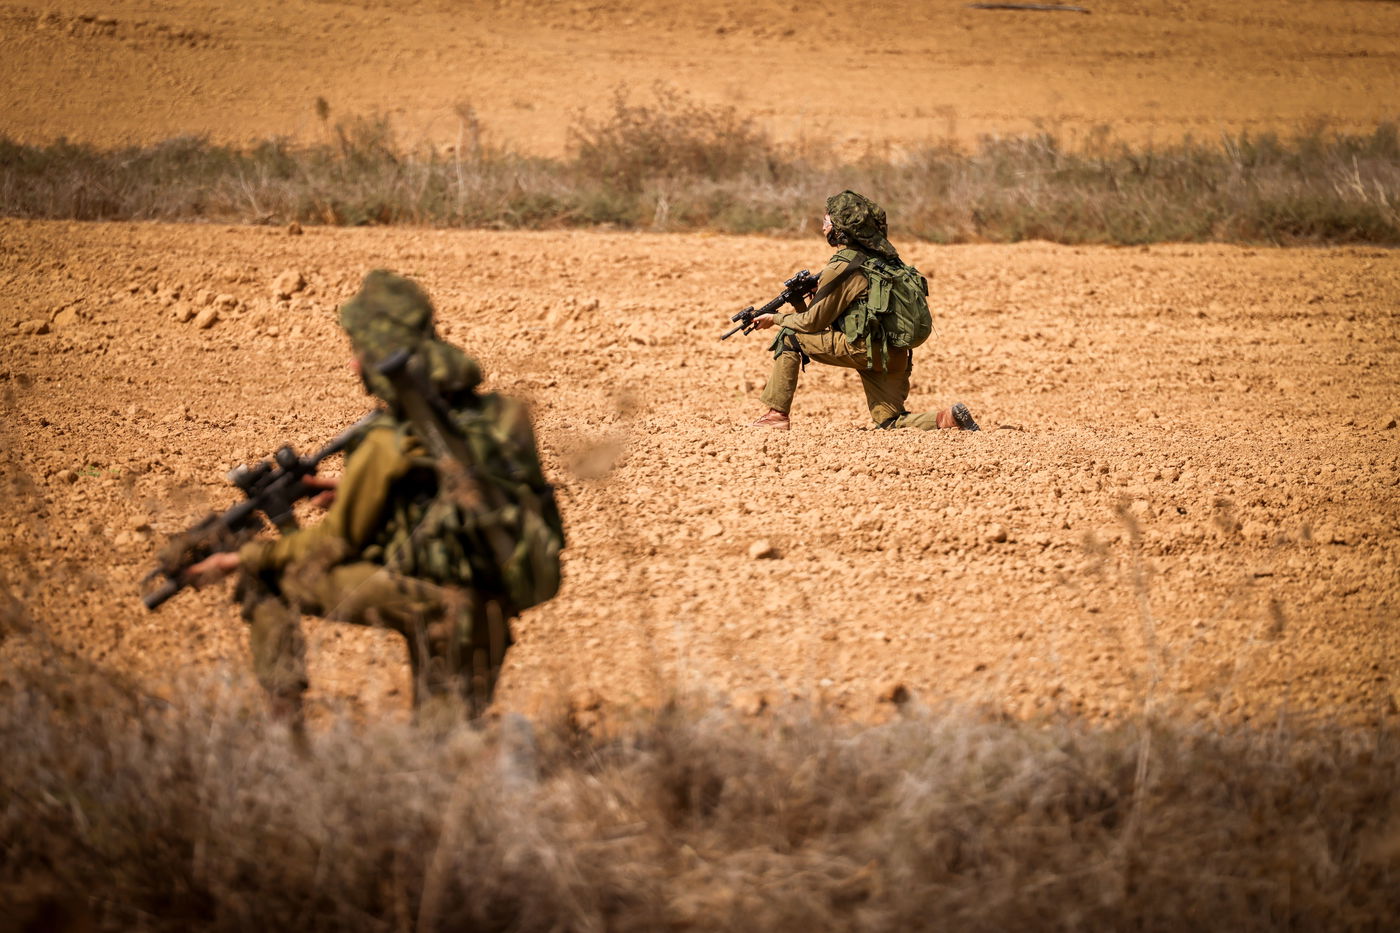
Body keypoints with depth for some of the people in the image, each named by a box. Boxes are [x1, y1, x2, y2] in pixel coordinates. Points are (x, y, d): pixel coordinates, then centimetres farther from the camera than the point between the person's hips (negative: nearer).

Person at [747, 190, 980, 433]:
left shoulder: (843, 267, -10)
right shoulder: (880, 256, 15)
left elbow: (814, 321, -4)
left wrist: (776, 319, 12)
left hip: (864, 349, -8)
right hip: (896, 355, 8)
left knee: (789, 337, 4)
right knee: (891, 423, 15)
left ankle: (777, 414, 3)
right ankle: (947, 418, -8)